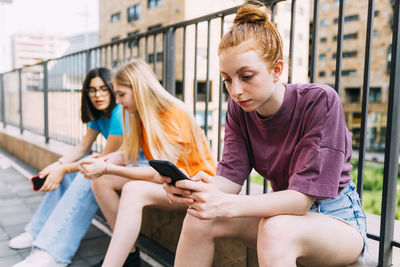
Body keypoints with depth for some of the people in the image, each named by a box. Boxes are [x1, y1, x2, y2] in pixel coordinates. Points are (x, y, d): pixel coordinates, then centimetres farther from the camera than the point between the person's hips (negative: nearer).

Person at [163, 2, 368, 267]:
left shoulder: (320, 101, -23)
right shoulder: (239, 108, -6)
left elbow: (302, 197, -28)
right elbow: (231, 177, -13)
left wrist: (226, 205, -41)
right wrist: (193, 188, -35)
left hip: (336, 216, -4)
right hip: (283, 207, 5)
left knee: (277, 228, -38)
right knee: (199, 216, -19)